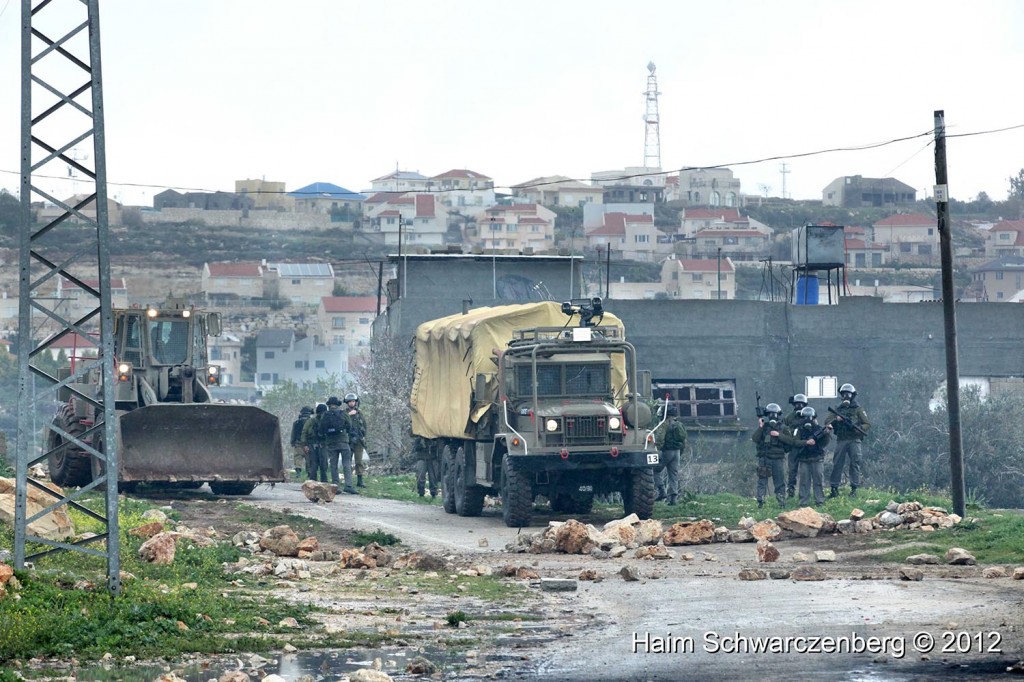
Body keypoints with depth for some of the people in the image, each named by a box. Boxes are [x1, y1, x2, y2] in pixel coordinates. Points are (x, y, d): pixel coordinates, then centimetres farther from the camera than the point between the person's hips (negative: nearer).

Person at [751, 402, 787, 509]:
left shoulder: (782, 427, 8)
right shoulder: (763, 426, 8)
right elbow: (755, 439, -5)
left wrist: (779, 435, -12)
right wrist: (760, 427, -13)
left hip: (778, 459, 0)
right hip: (764, 458, 0)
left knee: (780, 481, 3)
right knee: (762, 480, -4)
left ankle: (782, 502, 8)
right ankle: (760, 502, -3)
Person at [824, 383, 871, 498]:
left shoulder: (858, 409, 5)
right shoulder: (838, 409, 14)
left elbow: (867, 424, 1)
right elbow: (827, 422, 8)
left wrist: (856, 428, -16)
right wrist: (836, 420, -12)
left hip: (854, 440, -3)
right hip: (841, 441, 3)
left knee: (855, 464, -3)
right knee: (837, 464, 0)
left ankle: (854, 489, 1)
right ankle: (834, 488, 3)